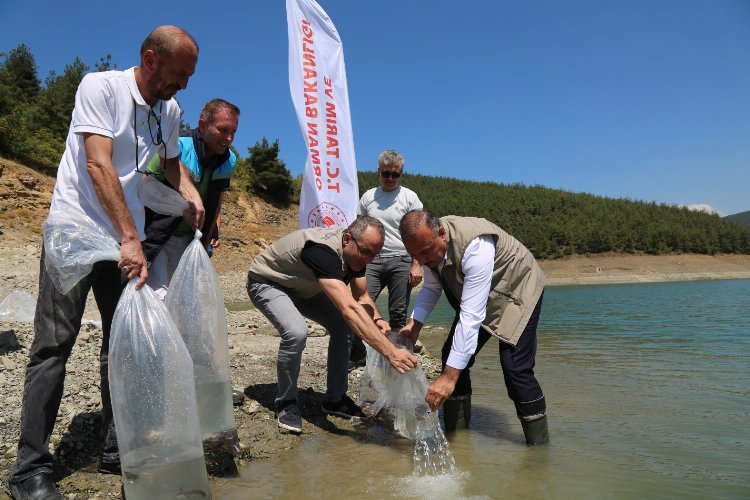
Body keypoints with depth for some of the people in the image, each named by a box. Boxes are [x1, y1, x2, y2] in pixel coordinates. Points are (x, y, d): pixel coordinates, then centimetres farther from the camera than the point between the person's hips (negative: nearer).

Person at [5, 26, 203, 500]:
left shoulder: (170, 111, 7)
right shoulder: (100, 86, -10)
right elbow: (98, 164, -20)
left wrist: (191, 193, 4)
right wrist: (131, 239, -26)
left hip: (127, 240, 6)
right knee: (54, 345, -5)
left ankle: (116, 449, 18)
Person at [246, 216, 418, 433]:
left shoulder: (355, 251, -15)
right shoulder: (323, 251, -42)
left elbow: (361, 297, -5)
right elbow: (349, 309, -51)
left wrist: (376, 320, -28)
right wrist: (390, 352, -55)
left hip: (302, 286, 8)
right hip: (266, 283, -8)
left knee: (343, 327, -5)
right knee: (296, 332, -31)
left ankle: (335, 398, 10)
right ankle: (286, 403, -7)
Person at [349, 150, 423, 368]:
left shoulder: (409, 197, 3)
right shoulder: (368, 197, 12)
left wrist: (416, 265, -9)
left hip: (401, 260, -2)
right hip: (373, 260, 2)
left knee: (398, 313, 3)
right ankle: (357, 353, 7)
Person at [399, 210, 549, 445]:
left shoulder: (475, 245, -40)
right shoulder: (427, 242, -17)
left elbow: (472, 316, -42)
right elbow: (431, 287, 2)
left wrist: (449, 377, -42)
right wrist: (414, 323, -16)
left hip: (517, 292, -7)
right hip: (472, 295, 7)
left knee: (515, 368, -18)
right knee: (453, 354, -2)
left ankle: (538, 446, 1)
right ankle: (455, 434, 13)